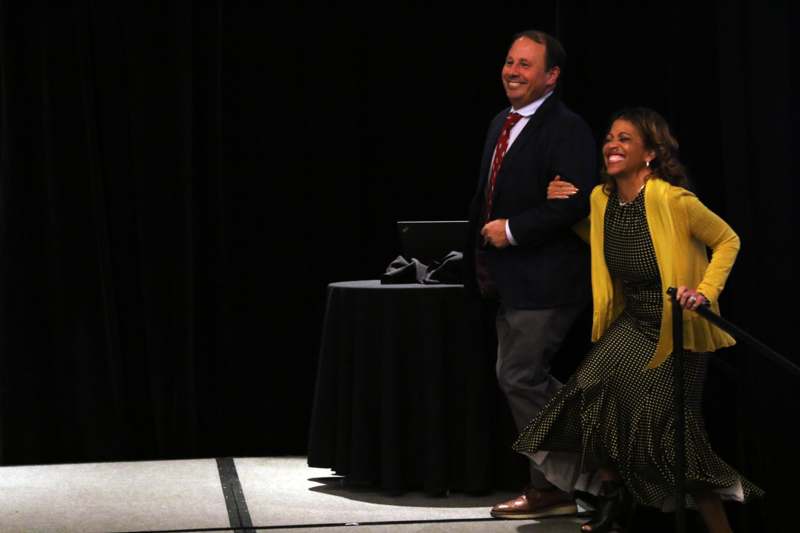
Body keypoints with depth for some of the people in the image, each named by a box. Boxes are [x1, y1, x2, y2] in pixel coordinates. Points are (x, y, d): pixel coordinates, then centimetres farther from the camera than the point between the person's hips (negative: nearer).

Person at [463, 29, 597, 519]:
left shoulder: (567, 129, -13)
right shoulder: (501, 124, 15)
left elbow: (576, 202, -24)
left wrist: (512, 230, -20)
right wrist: (480, 251, 15)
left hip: (544, 280, -10)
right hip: (510, 279, 10)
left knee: (520, 377, -7)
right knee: (530, 378, 15)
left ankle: (550, 489, 6)